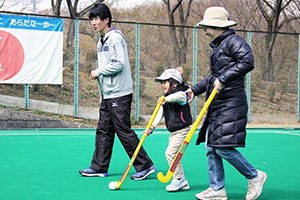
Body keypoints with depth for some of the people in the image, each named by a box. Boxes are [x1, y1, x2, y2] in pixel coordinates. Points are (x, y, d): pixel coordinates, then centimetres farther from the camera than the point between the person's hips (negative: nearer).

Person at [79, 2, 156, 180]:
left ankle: (145, 166, 0)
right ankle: (99, 167, 18)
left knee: (124, 131, -7)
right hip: (108, 95, 10)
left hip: (119, 94, -10)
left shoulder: (115, 37, -11)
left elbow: (118, 64, -21)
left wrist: (98, 72, -10)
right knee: (103, 131, 11)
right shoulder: (102, 40, 18)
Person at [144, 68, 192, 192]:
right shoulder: (165, 100, 11)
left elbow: (180, 96, -40)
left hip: (182, 130, -9)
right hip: (173, 132, 9)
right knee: (174, 156, 11)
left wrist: (166, 99, -50)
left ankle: (178, 179, -6)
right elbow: (159, 114, 3)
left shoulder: (181, 95, -13)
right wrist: (151, 128, -8)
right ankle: (183, 183, 20)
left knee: (170, 153, -17)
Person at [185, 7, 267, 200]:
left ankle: (254, 176, 6)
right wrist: (195, 89, 22)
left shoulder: (233, 41, -9)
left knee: (223, 148, -13)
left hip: (232, 104, -10)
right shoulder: (218, 46, 19)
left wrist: (223, 79, -23)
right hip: (218, 106, 10)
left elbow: (248, 62, -24)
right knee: (211, 147, 7)